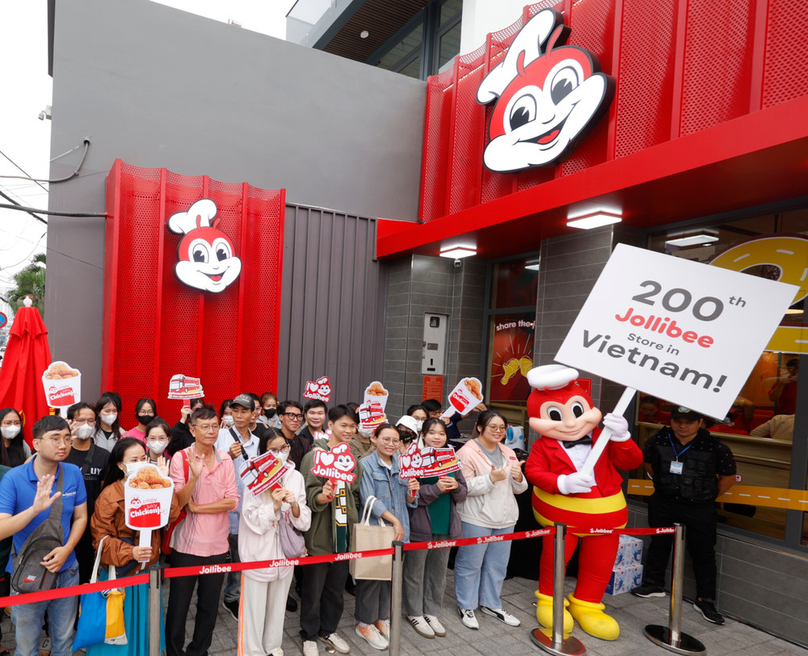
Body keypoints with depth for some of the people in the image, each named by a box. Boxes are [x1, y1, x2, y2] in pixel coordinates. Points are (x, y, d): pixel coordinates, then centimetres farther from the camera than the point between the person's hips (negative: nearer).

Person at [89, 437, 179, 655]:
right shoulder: (109, 496, -15)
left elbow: (171, 515, -14)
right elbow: (102, 538, -15)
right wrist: (130, 552, -29)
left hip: (148, 570, 4)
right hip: (121, 572, -4)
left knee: (144, 625, 19)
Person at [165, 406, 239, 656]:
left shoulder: (225, 459, -1)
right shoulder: (181, 457, -8)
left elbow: (232, 501, -7)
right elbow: (177, 502, -13)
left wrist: (197, 507, -13)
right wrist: (194, 476, -28)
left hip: (217, 544, 2)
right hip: (187, 543, -2)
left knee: (209, 605, 15)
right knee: (178, 604, 12)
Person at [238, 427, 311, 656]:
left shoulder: (296, 477, -2)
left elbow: (304, 523, -3)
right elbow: (252, 520, -16)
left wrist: (295, 505, -21)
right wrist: (274, 505, -26)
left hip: (285, 551, 4)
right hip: (259, 553, -4)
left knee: (278, 604, 20)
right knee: (255, 606, 6)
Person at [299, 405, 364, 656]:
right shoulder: (315, 455, -11)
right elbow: (308, 494, -16)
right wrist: (323, 496, -36)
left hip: (344, 532, 5)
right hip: (320, 533, -5)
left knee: (336, 586, 17)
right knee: (313, 587, 8)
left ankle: (329, 630, 36)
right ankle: (309, 635, 28)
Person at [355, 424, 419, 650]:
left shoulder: (401, 466, 11)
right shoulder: (366, 464, -7)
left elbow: (408, 502, 14)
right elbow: (369, 499, -15)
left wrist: (413, 491, -8)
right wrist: (394, 519, -18)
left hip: (398, 530, 6)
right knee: (371, 576, 2)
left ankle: (382, 618, 31)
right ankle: (365, 623, 19)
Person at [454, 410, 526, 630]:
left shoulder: (508, 453, 10)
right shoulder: (468, 452, -11)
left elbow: (518, 489, 14)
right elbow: (464, 487, -18)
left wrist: (518, 478, -9)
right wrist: (491, 478, -24)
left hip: (505, 518, 6)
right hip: (476, 519, -6)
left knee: (497, 564, 16)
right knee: (470, 564, 5)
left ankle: (490, 603, 33)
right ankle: (466, 606, 22)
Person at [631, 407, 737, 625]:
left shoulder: (714, 447, -16)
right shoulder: (658, 440, -10)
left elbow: (728, 476, -1)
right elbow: (648, 462, 11)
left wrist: (710, 496, 3)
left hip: (699, 508, -2)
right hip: (663, 503, 2)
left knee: (703, 553, 7)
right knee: (659, 544, 16)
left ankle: (705, 600, 23)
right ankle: (653, 584, 34)